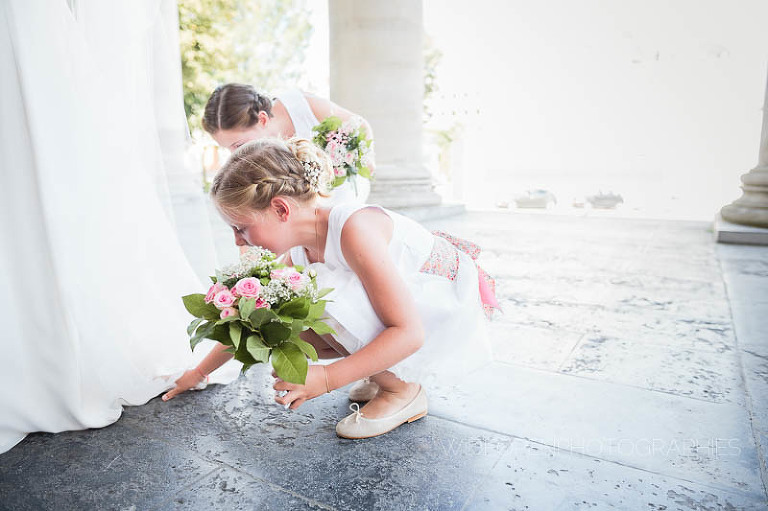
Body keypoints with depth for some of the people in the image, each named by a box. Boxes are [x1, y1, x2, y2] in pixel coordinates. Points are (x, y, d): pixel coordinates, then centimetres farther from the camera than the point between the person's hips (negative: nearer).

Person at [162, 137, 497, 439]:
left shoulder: (353, 228, -31)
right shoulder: (298, 253, -6)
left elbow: (409, 333, -31)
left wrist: (327, 378, -33)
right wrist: (199, 373, 15)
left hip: (446, 310, -7)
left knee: (325, 295, -29)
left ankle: (403, 389, -8)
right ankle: (384, 372, 9)